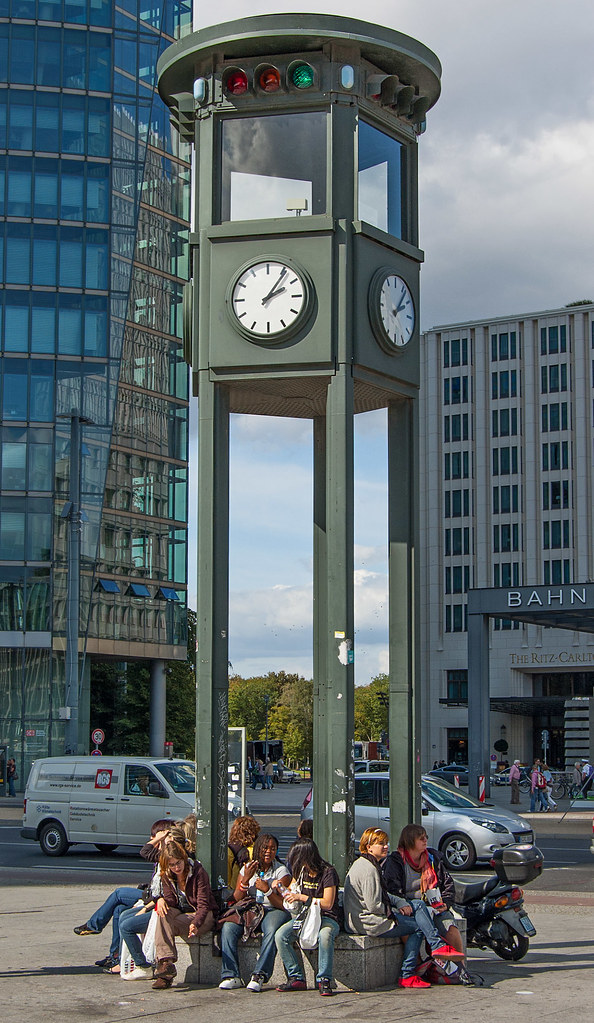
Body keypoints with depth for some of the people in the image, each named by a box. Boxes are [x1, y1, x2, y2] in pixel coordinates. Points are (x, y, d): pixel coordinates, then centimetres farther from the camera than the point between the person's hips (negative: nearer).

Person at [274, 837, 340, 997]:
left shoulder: (328, 872, -11)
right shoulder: (301, 871, 11)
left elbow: (327, 904, -17)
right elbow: (291, 892, 30)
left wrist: (301, 897, -17)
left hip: (327, 919, -6)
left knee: (325, 936, -41)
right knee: (281, 935, -22)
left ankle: (324, 980, -28)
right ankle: (296, 978, -16)